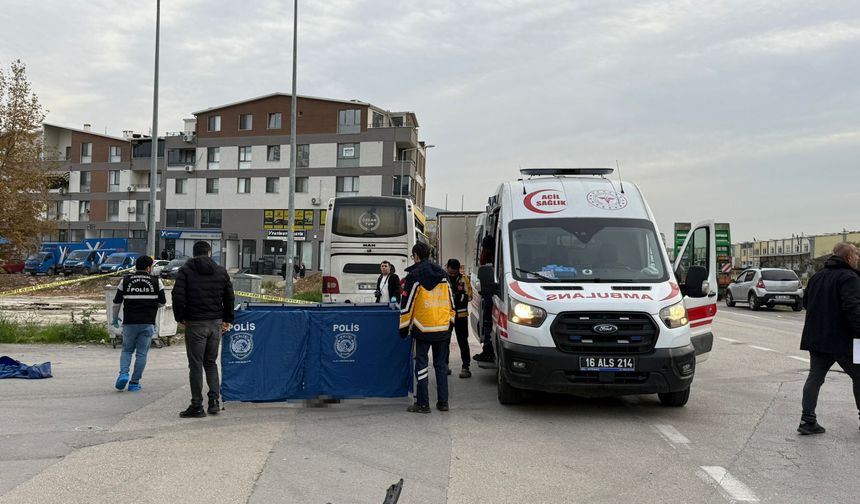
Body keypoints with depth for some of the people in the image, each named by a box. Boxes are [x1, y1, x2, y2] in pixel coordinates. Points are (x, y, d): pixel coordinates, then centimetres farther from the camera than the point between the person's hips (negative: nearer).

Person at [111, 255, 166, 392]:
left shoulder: (125, 280, 3)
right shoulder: (156, 282, 0)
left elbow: (117, 302, 6)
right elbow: (162, 302, 5)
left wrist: (115, 318, 20)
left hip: (129, 323, 1)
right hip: (148, 323, -1)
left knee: (127, 350, 16)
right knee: (141, 353, 6)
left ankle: (123, 374, -6)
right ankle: (134, 383, 7)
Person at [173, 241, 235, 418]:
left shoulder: (185, 271, -3)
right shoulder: (221, 271, 7)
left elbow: (178, 297, -11)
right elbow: (229, 297, 9)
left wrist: (180, 317, 3)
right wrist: (227, 320, 17)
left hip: (195, 324, -4)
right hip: (215, 323, 4)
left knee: (196, 365, 1)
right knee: (211, 362, 15)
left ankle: (197, 406, 4)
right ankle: (214, 400, 7)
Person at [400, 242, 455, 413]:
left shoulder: (414, 275, -7)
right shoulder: (442, 274, 10)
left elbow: (407, 304, -8)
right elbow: (450, 302, 14)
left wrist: (404, 327, 0)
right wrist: (450, 323, 21)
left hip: (423, 329, -5)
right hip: (443, 328, 5)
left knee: (421, 364, 1)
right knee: (441, 364, 12)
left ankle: (422, 404, 0)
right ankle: (443, 402, 14)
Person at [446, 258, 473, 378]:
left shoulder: (464, 279, 0)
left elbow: (469, 296, -1)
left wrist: (459, 296, -18)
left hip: (460, 315, -2)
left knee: (463, 342, 0)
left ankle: (465, 367, 3)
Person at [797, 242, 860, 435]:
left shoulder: (817, 277, 13)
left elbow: (806, 302, 20)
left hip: (816, 338, 7)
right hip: (841, 340, -7)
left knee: (815, 376, 7)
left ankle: (808, 420, 1)